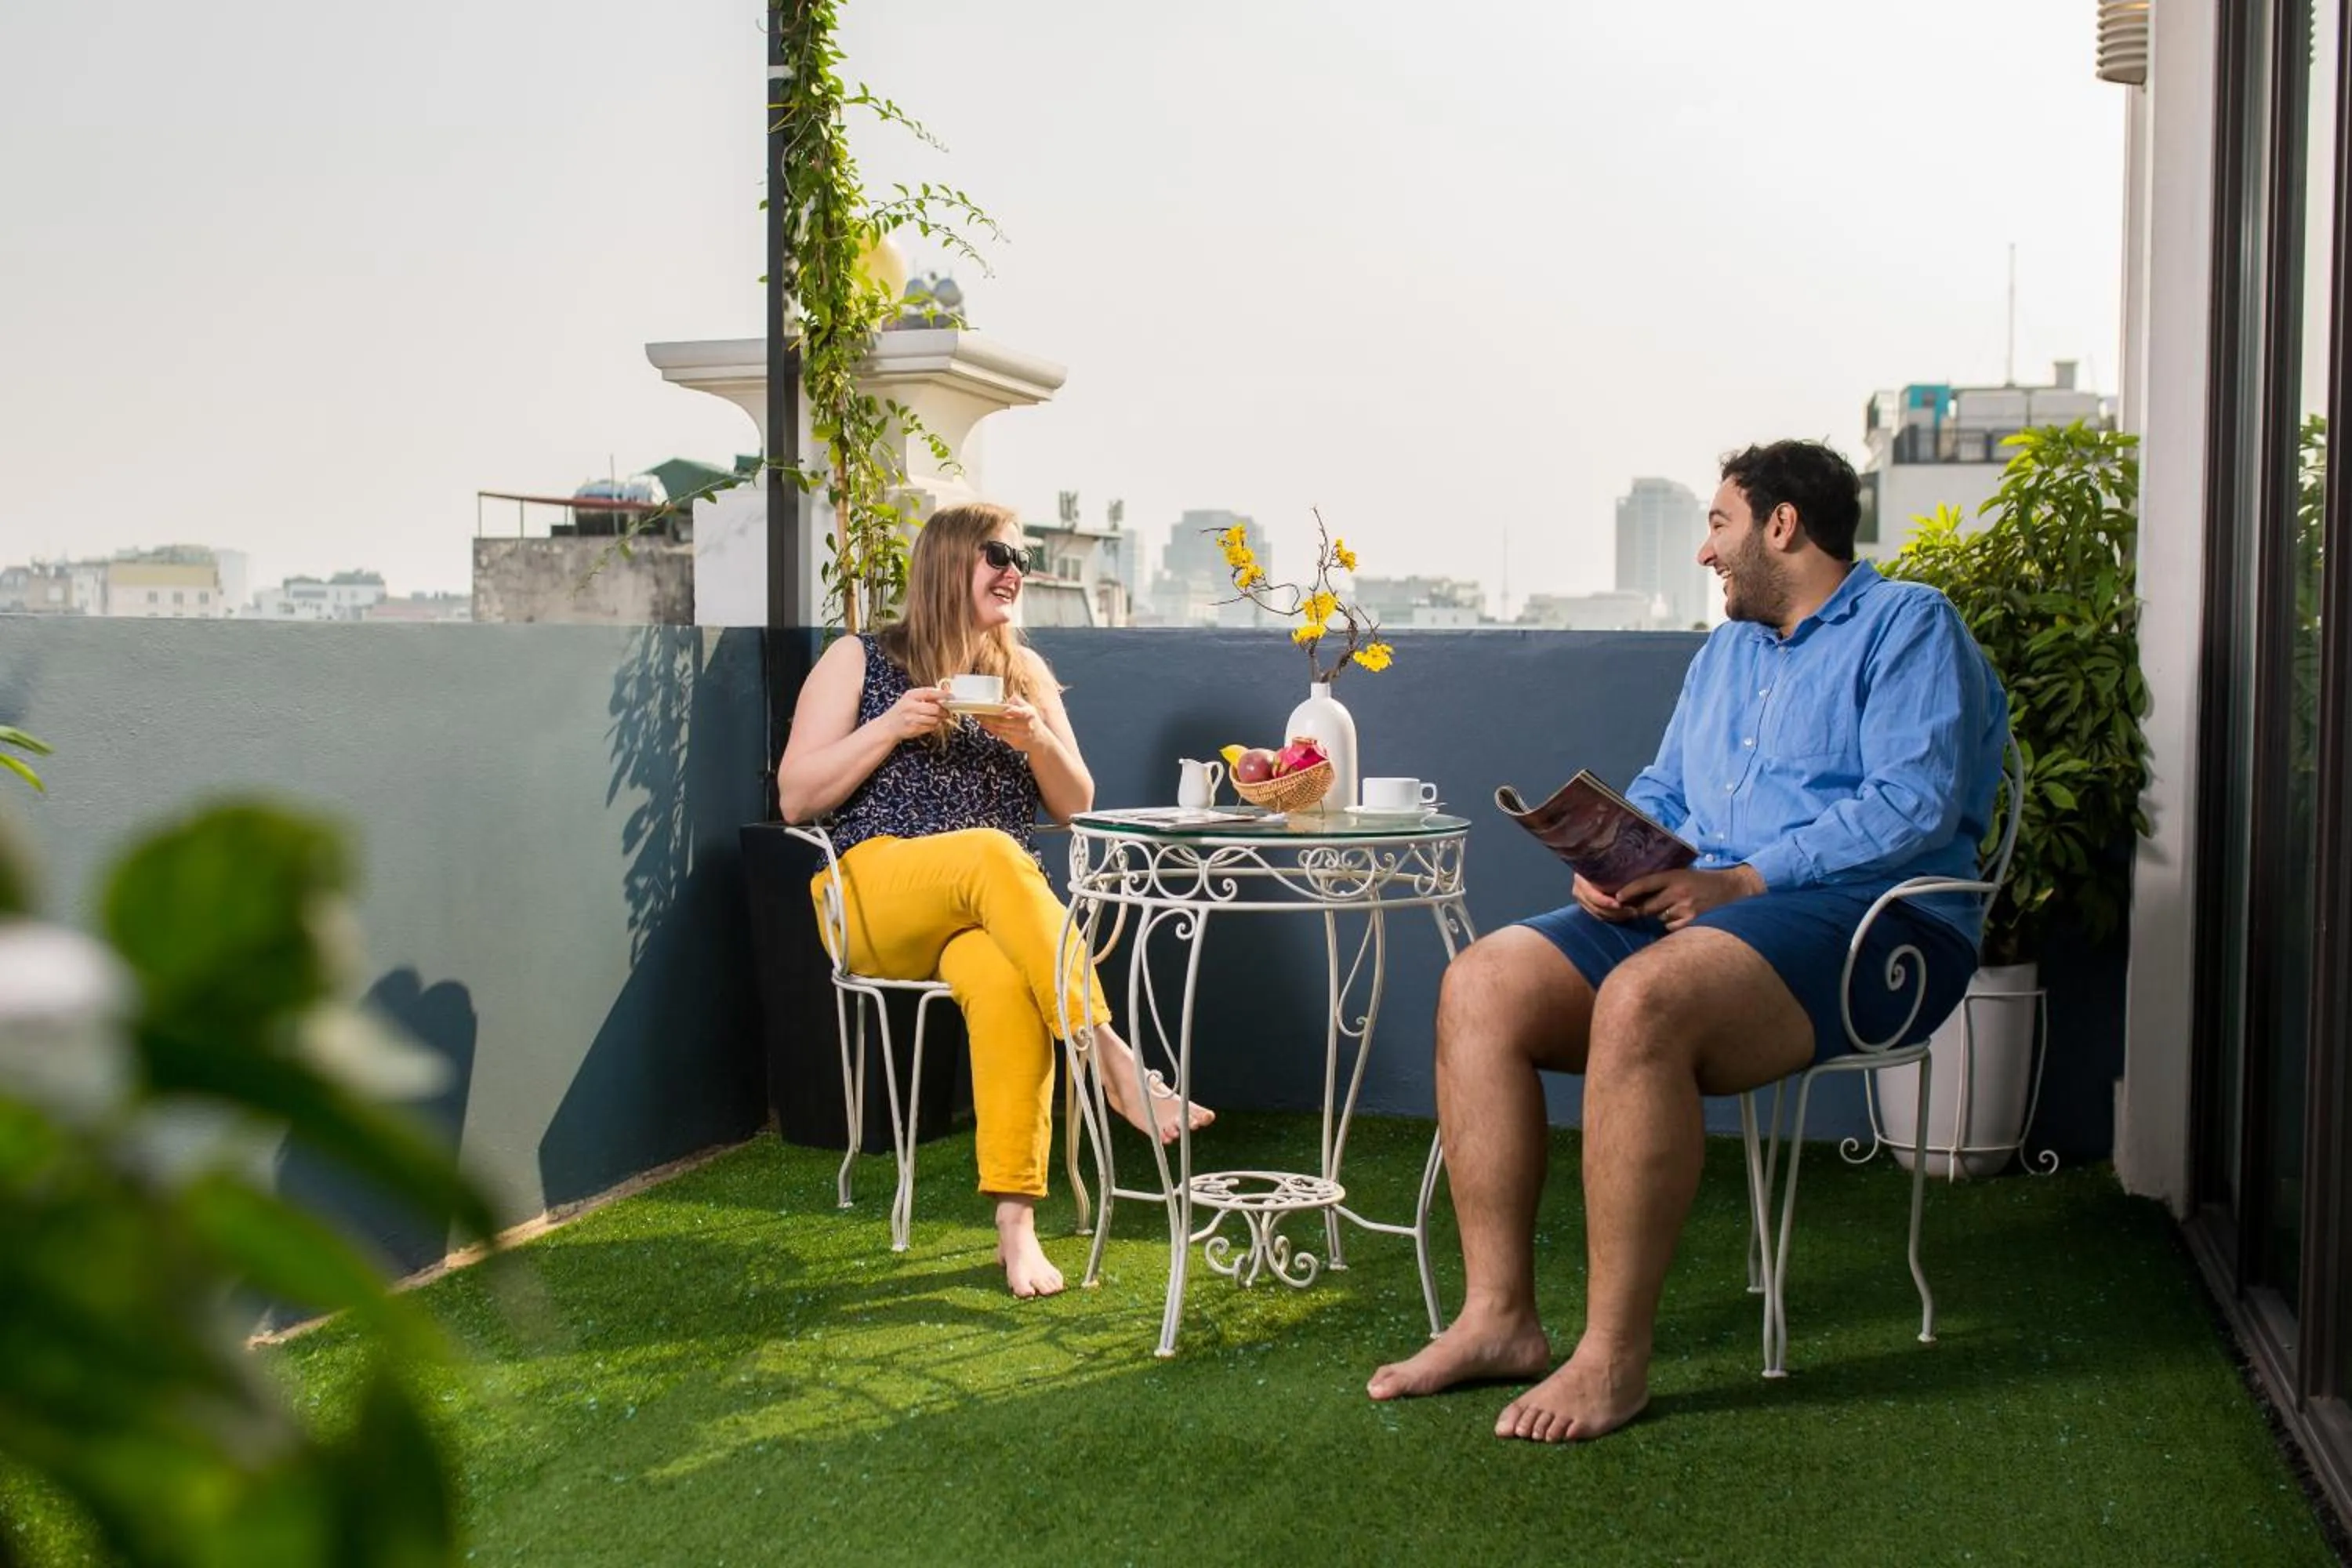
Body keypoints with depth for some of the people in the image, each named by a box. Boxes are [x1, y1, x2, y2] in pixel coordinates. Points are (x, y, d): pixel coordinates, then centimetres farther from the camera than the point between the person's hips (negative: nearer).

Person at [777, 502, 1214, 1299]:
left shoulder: (1025, 670, 18)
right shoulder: (859, 660, 8)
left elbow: (1076, 806, 16)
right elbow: (795, 800, 3)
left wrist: (1036, 739, -4)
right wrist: (890, 728, -9)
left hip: (995, 905, 2)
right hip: (878, 892, -2)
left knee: (1005, 981, -36)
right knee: (994, 854, -37)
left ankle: (1016, 1220, -36)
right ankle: (1109, 1057, -40)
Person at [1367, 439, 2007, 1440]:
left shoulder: (1908, 626, 1)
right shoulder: (1723, 654, 27)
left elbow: (1914, 803, -14)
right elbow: (1660, 794, 24)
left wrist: (1738, 881, -20)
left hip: (1866, 921, -8)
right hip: (1694, 911, 8)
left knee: (1642, 1001, -37)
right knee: (1480, 986, -14)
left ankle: (1615, 1356, -28)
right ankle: (1498, 1315, -13)